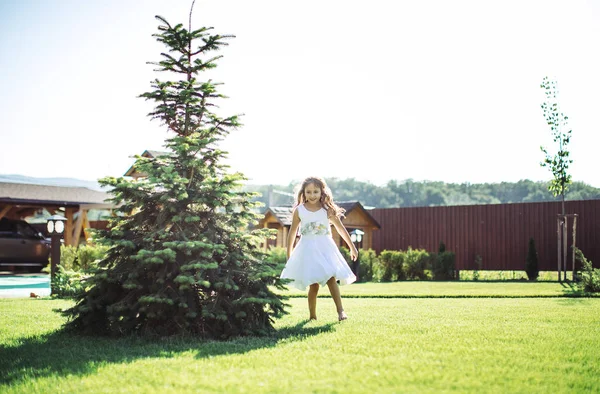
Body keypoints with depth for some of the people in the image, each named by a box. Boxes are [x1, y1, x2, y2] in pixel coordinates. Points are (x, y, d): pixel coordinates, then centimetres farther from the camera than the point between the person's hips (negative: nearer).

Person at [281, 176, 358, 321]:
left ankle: (340, 310, -13)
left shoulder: (328, 210, 1)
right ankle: (312, 315, 10)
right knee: (313, 284, 0)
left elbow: (341, 229, 8)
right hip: (308, 249, 0)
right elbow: (292, 232, 11)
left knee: (331, 278, -14)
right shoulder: (299, 210, 1)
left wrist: (352, 248, 10)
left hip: (325, 248, 0)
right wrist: (289, 254, 15)